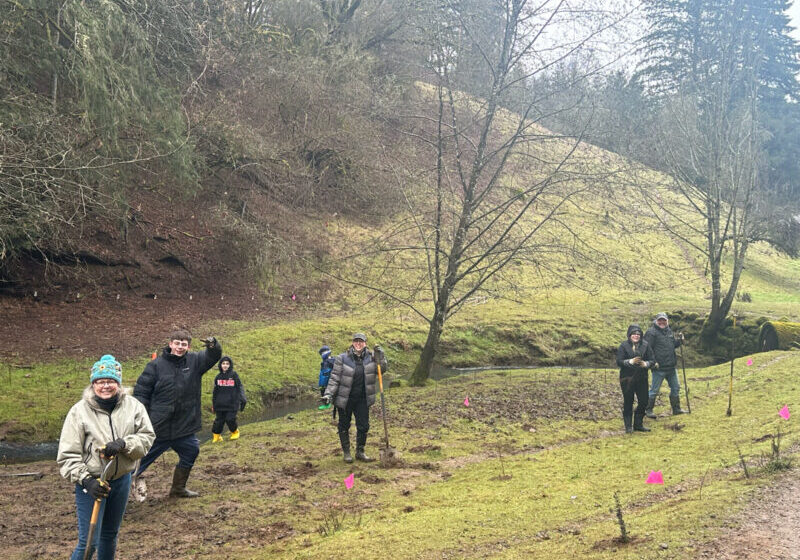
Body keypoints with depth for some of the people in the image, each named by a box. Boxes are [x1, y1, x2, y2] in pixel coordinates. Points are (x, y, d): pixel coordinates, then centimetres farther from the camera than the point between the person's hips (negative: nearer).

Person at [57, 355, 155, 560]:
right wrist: (86, 480, -22)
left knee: (110, 535, 21)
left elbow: (147, 437, -5)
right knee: (89, 541, -6)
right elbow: (67, 455, -12)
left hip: (121, 480, 4)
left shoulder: (133, 406, -6)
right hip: (91, 482, -4)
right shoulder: (79, 411, -13)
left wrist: (123, 444, -23)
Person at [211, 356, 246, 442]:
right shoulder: (218, 377, 7)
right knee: (219, 421, 3)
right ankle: (216, 436, 23)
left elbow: (240, 388, -1)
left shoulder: (234, 375, -1)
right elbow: (215, 392, 13)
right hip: (220, 405, 2)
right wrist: (213, 404, 13)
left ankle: (235, 432, 21)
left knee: (230, 419, -6)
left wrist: (242, 399, -11)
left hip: (232, 404, -2)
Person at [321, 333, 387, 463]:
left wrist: (380, 356, -14)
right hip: (345, 399, -2)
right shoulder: (342, 358, -9)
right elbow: (334, 378, -8)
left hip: (362, 399, 2)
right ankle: (346, 452, 24)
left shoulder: (370, 357, 0)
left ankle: (360, 452, 22)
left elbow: (383, 368, 1)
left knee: (363, 426, 5)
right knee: (344, 426, 9)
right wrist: (328, 394, -16)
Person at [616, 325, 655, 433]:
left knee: (643, 401, 5)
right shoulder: (623, 346, -3)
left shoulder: (645, 345, 4)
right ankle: (628, 426, 10)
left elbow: (652, 360, 4)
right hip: (627, 378, -3)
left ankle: (638, 424, 21)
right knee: (628, 402, 1)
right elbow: (619, 362, -8)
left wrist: (646, 364, -17)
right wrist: (630, 361, -22)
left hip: (642, 378, 3)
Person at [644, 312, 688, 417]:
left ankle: (676, 409, 28)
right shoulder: (651, 332, -11)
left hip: (671, 366, 8)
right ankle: (648, 410, 10)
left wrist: (679, 340, 4)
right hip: (659, 367, -8)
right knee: (654, 390, -1)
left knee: (676, 387, 15)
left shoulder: (669, 331, 13)